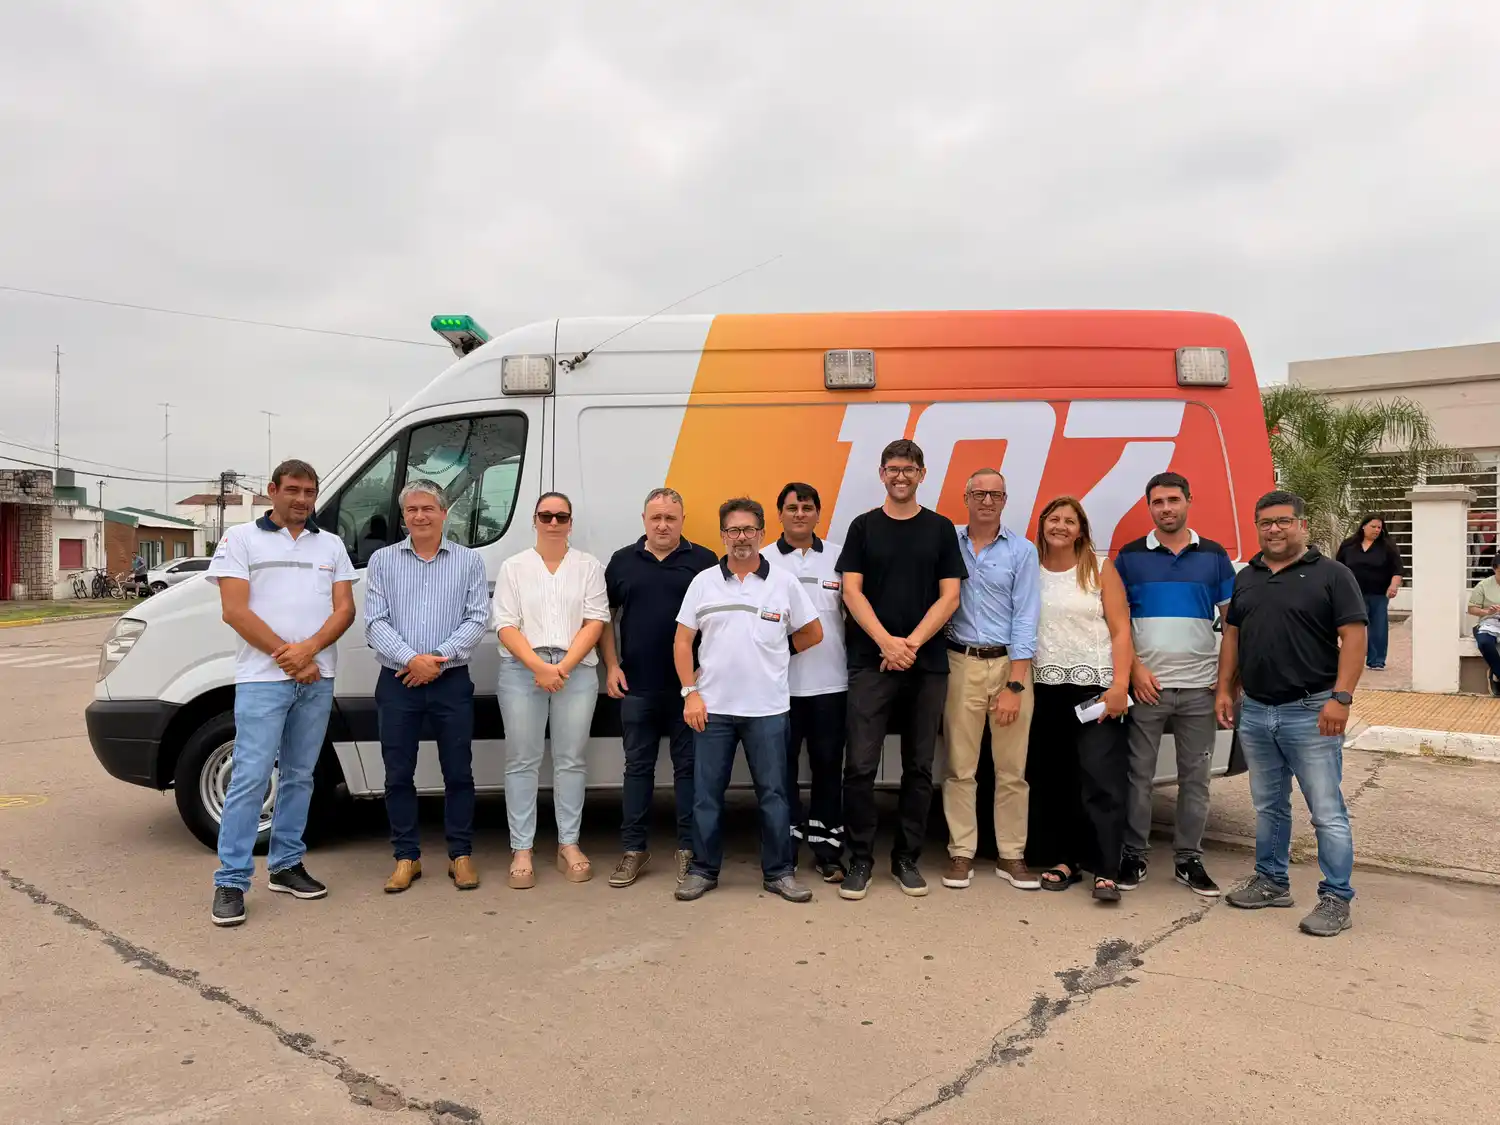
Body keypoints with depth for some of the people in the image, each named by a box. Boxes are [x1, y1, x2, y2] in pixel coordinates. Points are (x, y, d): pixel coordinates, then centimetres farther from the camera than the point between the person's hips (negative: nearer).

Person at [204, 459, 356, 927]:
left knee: (299, 776, 12)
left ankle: (286, 865, 22)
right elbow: (235, 611, -7)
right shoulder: (241, 538, 2)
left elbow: (344, 608, 4)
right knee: (251, 778, -8)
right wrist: (285, 656, -11)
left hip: (317, 678, 4)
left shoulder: (331, 545, 13)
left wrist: (307, 650, -12)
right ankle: (231, 881, -1)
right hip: (262, 678, -4)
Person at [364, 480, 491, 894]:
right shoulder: (383, 560, 6)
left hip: (452, 681, -1)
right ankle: (407, 857, 19)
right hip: (397, 682, 1)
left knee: (458, 771, 4)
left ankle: (461, 855, 16)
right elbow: (375, 622, -1)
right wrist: (411, 659, -15)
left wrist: (437, 657, -14)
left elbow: (477, 620, -3)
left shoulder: (469, 561, 4)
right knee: (398, 773, 6)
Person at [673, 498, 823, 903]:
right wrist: (690, 693, -3)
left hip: (768, 707, 0)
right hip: (712, 707, 1)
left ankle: (778, 872, 18)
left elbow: (812, 633, 10)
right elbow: (682, 643, 4)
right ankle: (703, 870, 21)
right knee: (706, 793, 7)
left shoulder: (784, 582, 2)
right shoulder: (703, 582, 4)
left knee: (773, 793, 5)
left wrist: (773, 654, 12)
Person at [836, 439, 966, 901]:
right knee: (860, 765, -4)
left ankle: (907, 858, 20)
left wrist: (912, 643, -11)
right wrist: (886, 642, -13)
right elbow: (852, 592, -1)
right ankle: (860, 859, 9)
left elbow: (949, 596, 2)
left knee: (919, 767, 7)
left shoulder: (941, 529, 8)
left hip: (927, 664, 1)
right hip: (870, 662, -1)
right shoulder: (863, 526, 7)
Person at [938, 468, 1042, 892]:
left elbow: (1025, 620, -2)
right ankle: (961, 853, 13)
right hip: (960, 663, 0)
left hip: (1010, 662, 0)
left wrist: (1014, 685, -8)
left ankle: (1011, 855, 16)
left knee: (1012, 769, 4)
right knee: (959, 766, 3)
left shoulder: (1022, 551, 2)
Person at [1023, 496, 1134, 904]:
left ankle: (1106, 870, -3)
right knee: (1051, 779, 7)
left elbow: (1120, 631, -2)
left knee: (1102, 776, -7)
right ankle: (1063, 860, 18)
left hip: (1095, 687, -3)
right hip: (1046, 689, 3)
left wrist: (1119, 685, -11)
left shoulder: (1100, 569, 2)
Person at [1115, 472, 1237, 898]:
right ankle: (1134, 856, 15)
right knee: (1139, 775, 4)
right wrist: (1134, 668, -8)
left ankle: (1188, 859, 19)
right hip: (1146, 685, -1)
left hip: (1200, 686, 1)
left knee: (1195, 778, 8)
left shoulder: (1214, 556, 6)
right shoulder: (1130, 556, 3)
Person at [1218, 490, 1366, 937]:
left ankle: (1336, 898, 10)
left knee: (1327, 812, 0)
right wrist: (1224, 690, 11)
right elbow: (1232, 635, 17)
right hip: (1255, 712, 6)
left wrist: (1340, 696, -18)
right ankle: (1271, 881, 29)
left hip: (1310, 713, -5)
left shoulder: (1331, 574, -4)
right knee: (1268, 806, 16)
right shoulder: (1246, 577, 13)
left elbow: (1353, 636, -10)